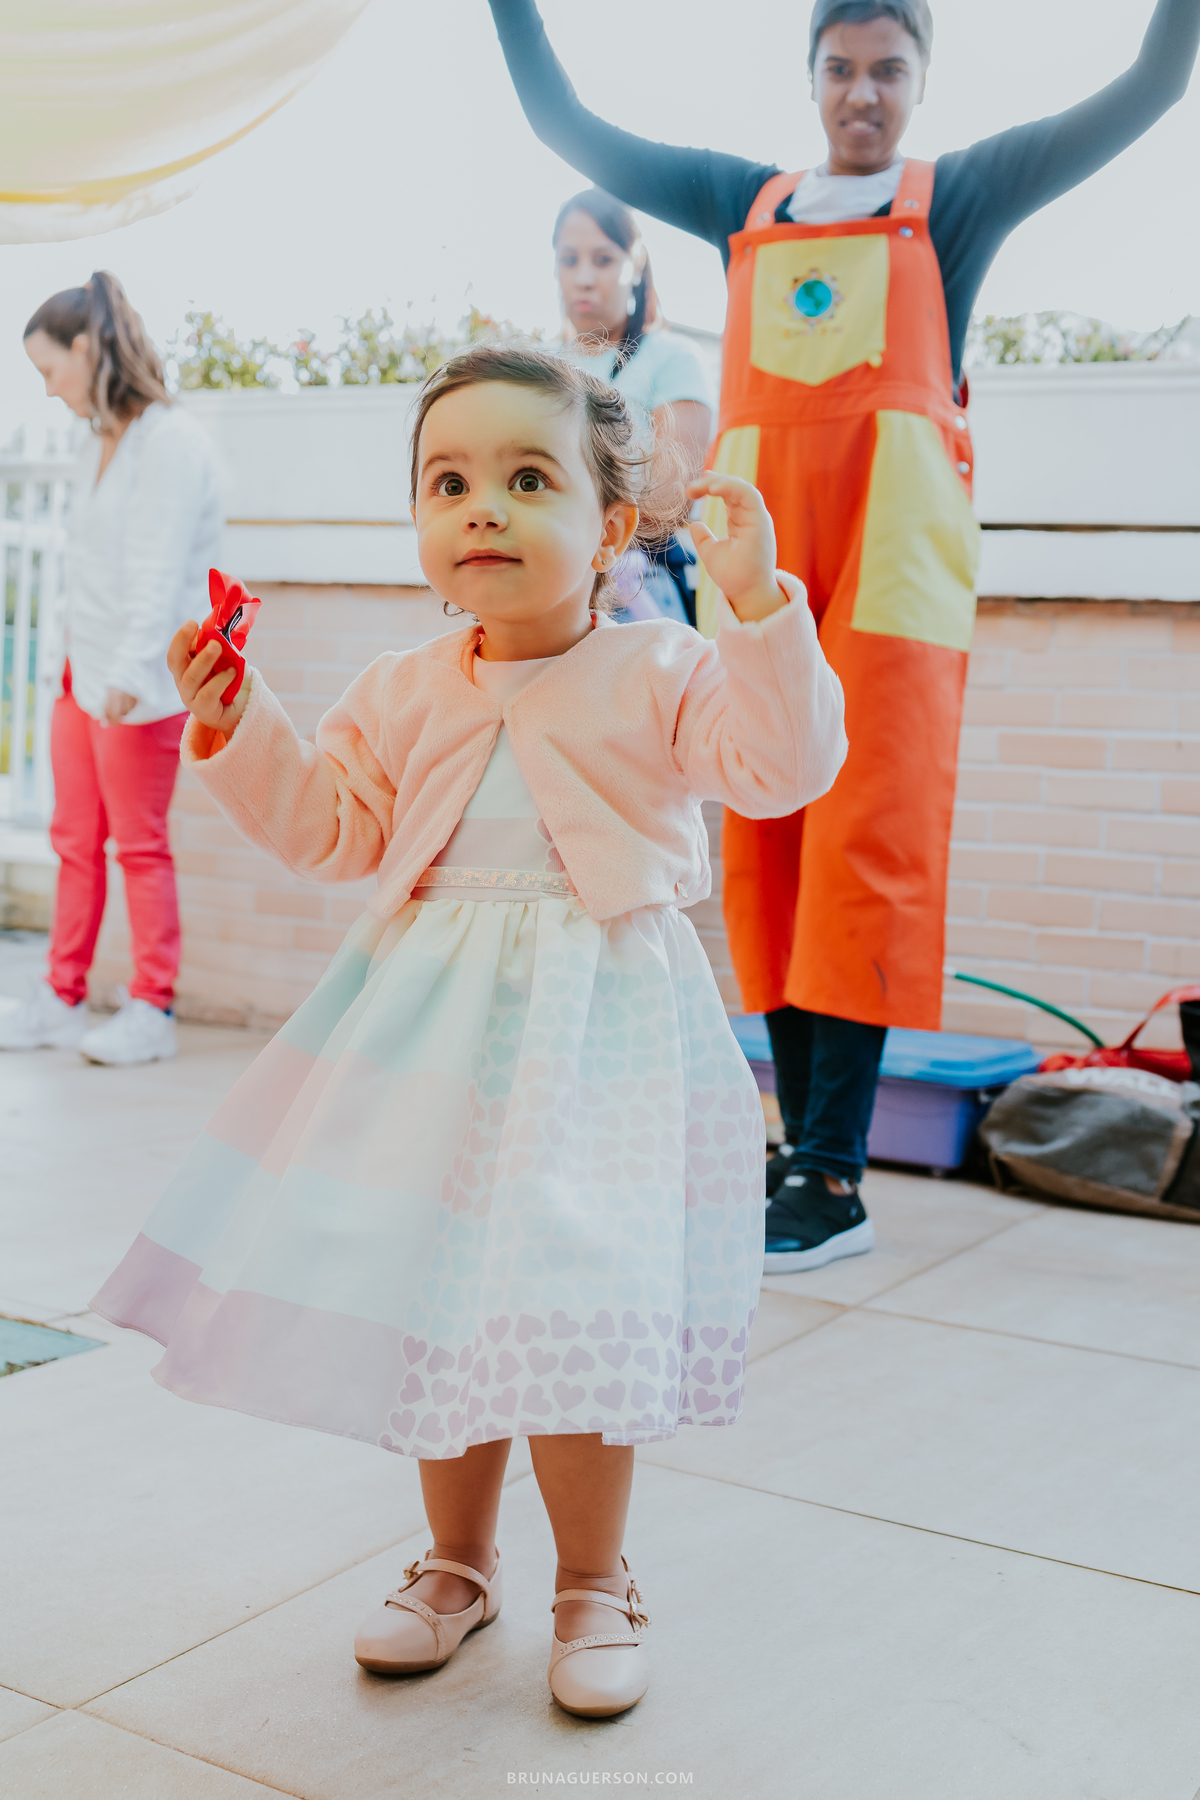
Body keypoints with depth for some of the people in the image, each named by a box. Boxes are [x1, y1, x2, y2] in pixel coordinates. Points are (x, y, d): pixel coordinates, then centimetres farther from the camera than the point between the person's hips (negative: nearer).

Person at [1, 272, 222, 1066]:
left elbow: (160, 570, -19)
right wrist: (81, 655, 11)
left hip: (142, 683, -9)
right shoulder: (100, 443, 15)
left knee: (140, 843, -2)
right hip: (84, 671, 9)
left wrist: (130, 671, -23)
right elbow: (93, 566, 15)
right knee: (76, 841, 11)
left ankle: (152, 1010, 8)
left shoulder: (172, 441, -12)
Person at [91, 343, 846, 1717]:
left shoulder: (659, 675, -4)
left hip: (598, 1027, -4)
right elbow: (331, 829, 14)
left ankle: (592, 1583, 18)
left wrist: (760, 610, -26)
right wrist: (234, 728, 2)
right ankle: (457, 1562, 31)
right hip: (432, 1030, 5)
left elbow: (782, 767, -14)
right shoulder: (402, 694, 9)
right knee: (433, 1296, 10)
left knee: (575, 1312, -7)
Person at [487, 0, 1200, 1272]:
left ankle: (835, 1180, -10)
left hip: (890, 546, -3)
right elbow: (563, 125, 24)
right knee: (765, 844, 0)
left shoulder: (957, 197, 14)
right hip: (757, 542, 3)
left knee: (865, 842, -10)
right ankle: (801, 1143, 7)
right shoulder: (743, 202, 21)